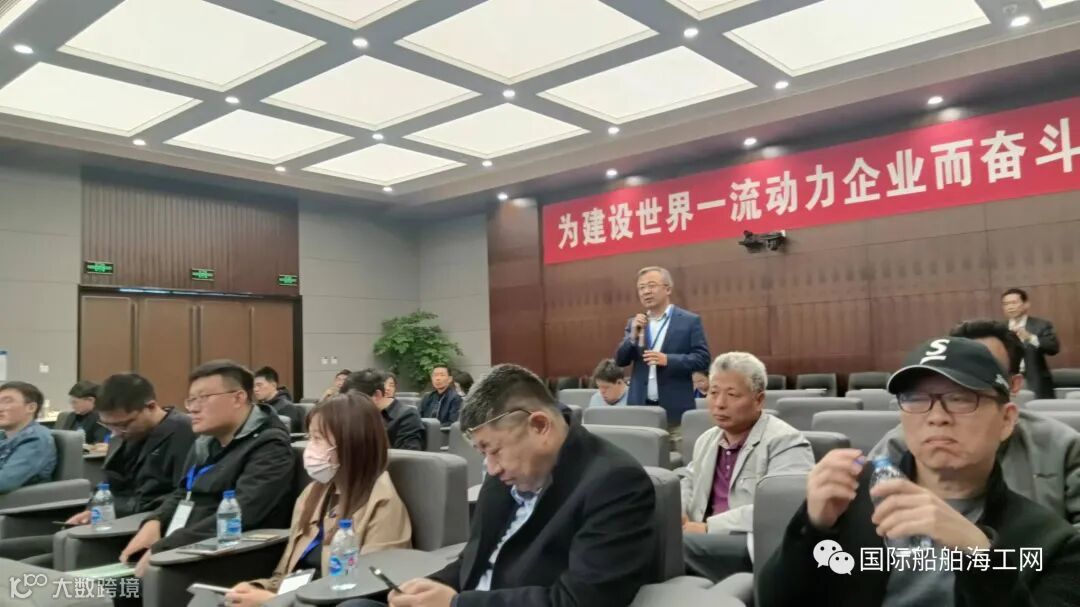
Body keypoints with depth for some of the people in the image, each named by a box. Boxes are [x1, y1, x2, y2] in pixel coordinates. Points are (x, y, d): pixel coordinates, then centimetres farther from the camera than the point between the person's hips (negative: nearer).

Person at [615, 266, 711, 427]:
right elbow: (620, 361, 8)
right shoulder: (634, 323, 13)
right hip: (640, 407, 4)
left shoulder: (690, 321, 1)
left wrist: (668, 360, -19)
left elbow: (703, 358, -6)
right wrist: (633, 336, -9)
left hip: (675, 408, -3)